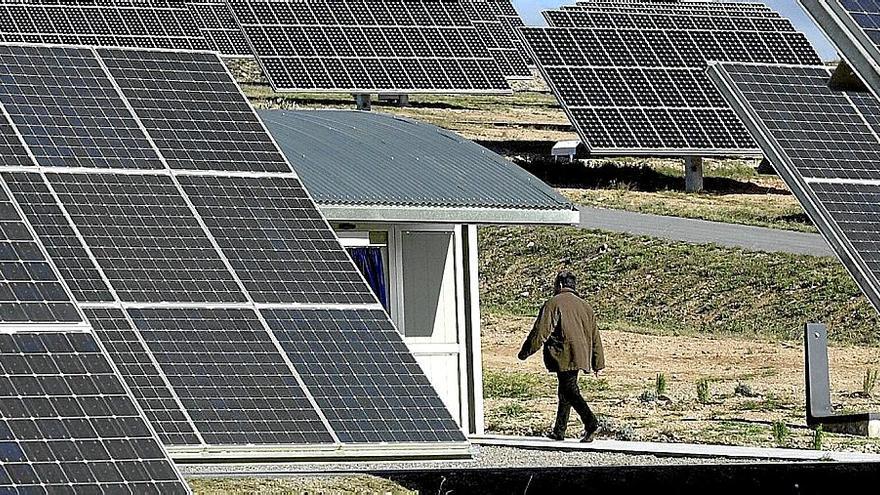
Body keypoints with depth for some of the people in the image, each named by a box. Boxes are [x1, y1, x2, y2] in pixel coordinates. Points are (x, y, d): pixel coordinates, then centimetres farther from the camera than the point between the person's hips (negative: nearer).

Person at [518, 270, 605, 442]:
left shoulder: (553, 304, -5)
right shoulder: (585, 306, 15)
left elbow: (540, 332, -8)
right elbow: (595, 336, 18)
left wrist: (525, 352, 2)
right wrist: (598, 364, 23)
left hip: (563, 356, -7)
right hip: (579, 357, 7)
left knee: (570, 390, -10)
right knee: (566, 391, 16)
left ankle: (591, 423, -26)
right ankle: (559, 431, 22)